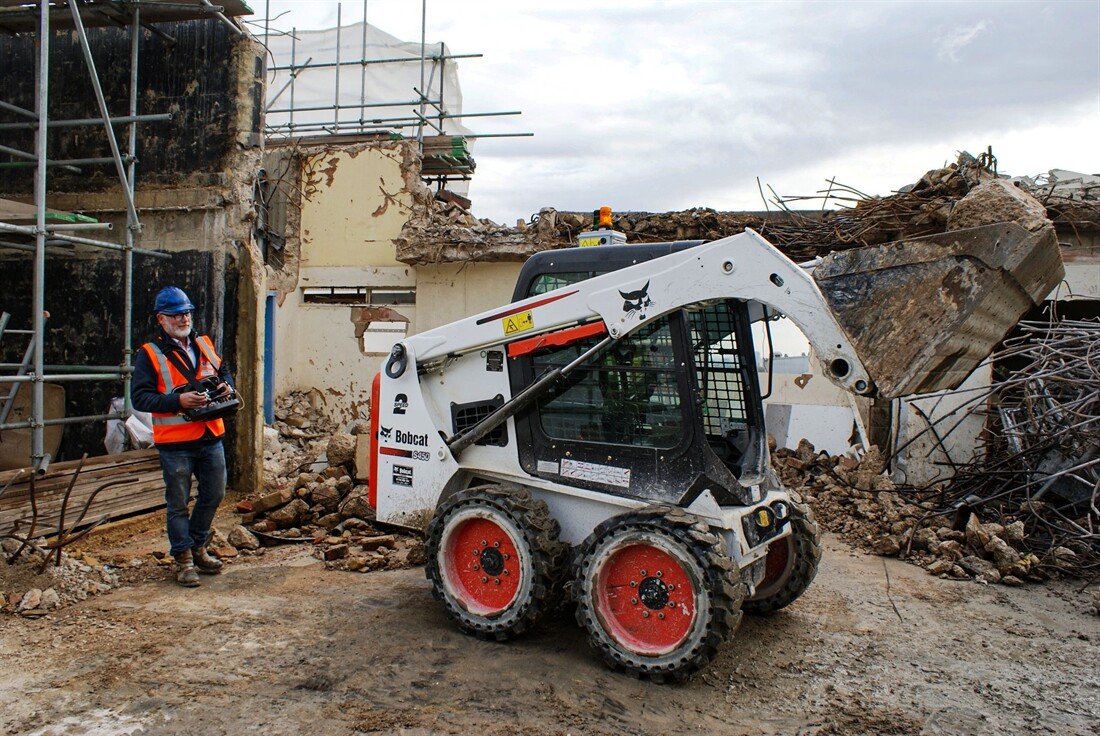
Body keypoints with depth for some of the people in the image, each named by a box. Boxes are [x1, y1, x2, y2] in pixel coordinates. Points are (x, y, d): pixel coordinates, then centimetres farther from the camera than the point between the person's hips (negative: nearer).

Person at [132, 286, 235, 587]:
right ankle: (184, 559, 19)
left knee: (214, 494, 15)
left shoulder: (204, 344, 11)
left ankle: (197, 547, 34)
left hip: (211, 437, 6)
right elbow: (140, 397, -12)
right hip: (176, 442, -5)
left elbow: (223, 371, 24)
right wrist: (178, 400, -23)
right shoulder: (149, 354, -6)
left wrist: (226, 385, 1)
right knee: (179, 503, 5)